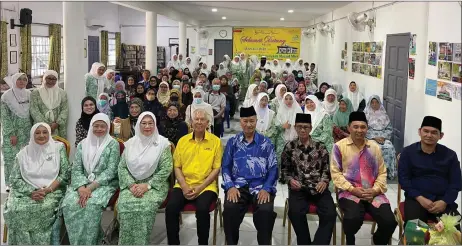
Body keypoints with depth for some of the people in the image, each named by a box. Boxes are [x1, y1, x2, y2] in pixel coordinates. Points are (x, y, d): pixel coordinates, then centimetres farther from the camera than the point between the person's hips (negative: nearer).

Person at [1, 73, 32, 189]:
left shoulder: (29, 94, 4)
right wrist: (12, 134, -13)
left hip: (27, 132, 3)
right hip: (12, 132, -3)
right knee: (11, 157, -2)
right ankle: (10, 183, 8)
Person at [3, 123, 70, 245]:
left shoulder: (58, 148, 3)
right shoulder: (23, 153, 6)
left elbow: (65, 174, -2)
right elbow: (15, 179, 3)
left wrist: (48, 190, -15)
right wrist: (32, 192, -14)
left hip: (52, 192, -2)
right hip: (27, 192, 2)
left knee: (44, 208, -32)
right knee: (15, 209, -26)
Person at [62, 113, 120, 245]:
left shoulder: (113, 144, -1)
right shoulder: (83, 144, 10)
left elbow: (111, 171, -10)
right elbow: (76, 169, 3)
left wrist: (91, 187, -20)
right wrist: (81, 188, -17)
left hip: (104, 184, -3)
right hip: (83, 184, 4)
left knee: (92, 205, -34)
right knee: (69, 204, -26)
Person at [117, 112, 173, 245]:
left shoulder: (162, 143, -1)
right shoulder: (130, 143, 10)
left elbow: (166, 169, -7)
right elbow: (122, 167, 7)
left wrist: (147, 185, -15)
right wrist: (131, 185, -10)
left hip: (154, 185, -2)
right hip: (132, 184, 3)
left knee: (146, 206, -32)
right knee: (125, 204, -28)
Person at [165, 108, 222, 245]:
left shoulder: (215, 141, 2)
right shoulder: (182, 140, 11)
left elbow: (217, 169, -1)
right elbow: (177, 166, 10)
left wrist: (200, 187, -11)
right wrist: (184, 186, -7)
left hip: (206, 186, -2)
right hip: (184, 185, 3)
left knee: (202, 209, -31)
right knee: (171, 207, -24)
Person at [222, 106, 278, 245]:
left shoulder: (265, 143, 10)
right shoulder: (232, 142, 13)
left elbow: (273, 168, 5)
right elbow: (225, 167, 9)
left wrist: (266, 189, -11)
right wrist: (230, 187, -9)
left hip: (260, 186, 0)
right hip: (238, 185, 1)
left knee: (266, 210, -32)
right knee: (230, 208, -30)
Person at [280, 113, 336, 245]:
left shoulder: (320, 146, 10)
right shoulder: (290, 146, 10)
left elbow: (327, 168, 12)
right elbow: (284, 170, 13)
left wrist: (324, 181, -6)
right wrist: (290, 180, -6)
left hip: (319, 187, 1)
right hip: (298, 188, -1)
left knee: (330, 214, -25)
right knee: (295, 212, -30)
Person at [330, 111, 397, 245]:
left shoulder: (375, 147, 13)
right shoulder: (339, 146, 2)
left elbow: (382, 172, 13)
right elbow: (335, 173, -2)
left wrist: (375, 190, -6)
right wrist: (352, 189, -13)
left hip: (373, 193, 3)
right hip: (350, 193, -3)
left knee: (390, 221, -20)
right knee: (353, 218, -33)